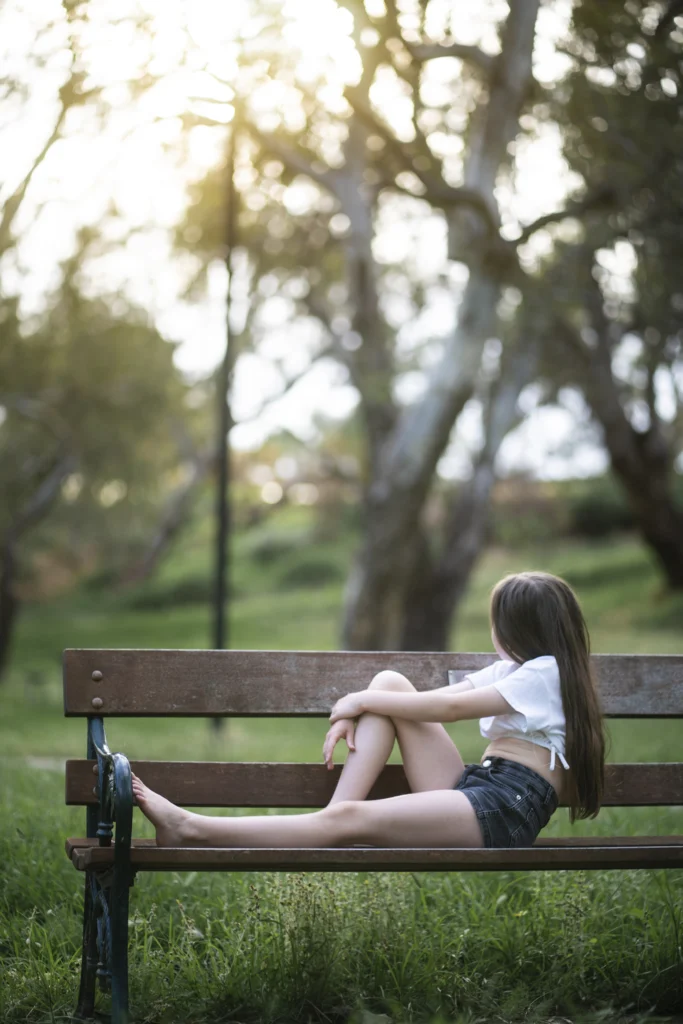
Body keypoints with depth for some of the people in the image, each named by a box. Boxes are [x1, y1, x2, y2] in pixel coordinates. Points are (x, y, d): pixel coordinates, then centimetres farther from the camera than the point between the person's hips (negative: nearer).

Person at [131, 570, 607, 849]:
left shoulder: (544, 673, -3)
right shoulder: (511, 671, 27)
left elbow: (449, 706, -10)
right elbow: (442, 696, 14)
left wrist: (360, 700, -2)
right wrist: (356, 712, -1)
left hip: (504, 810, -9)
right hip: (470, 788, 9)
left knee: (349, 819, -25)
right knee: (389, 682, -1)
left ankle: (189, 829, -30)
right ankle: (338, 813, -13)